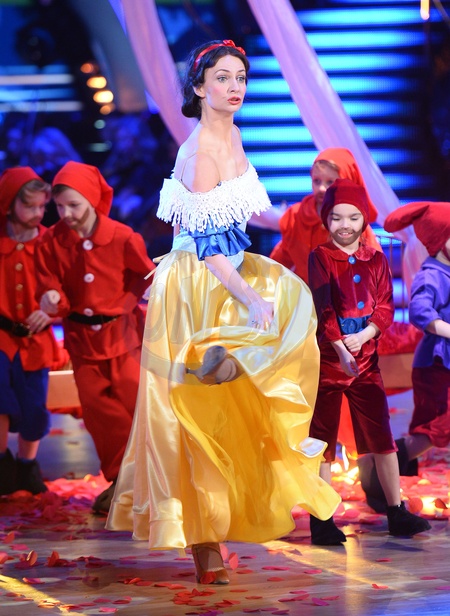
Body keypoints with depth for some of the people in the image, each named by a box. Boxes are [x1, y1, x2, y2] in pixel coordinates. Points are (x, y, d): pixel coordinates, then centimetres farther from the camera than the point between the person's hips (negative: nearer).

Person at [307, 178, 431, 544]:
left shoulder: (376, 261, 9)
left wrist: (364, 335, -15)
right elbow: (323, 307, -12)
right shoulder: (320, 258, -2)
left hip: (366, 358, 3)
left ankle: (397, 513, 13)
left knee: (382, 436, 5)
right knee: (323, 439, 2)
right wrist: (340, 349, -24)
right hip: (328, 358, -3)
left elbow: (386, 307, 3)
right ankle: (321, 520, 7)